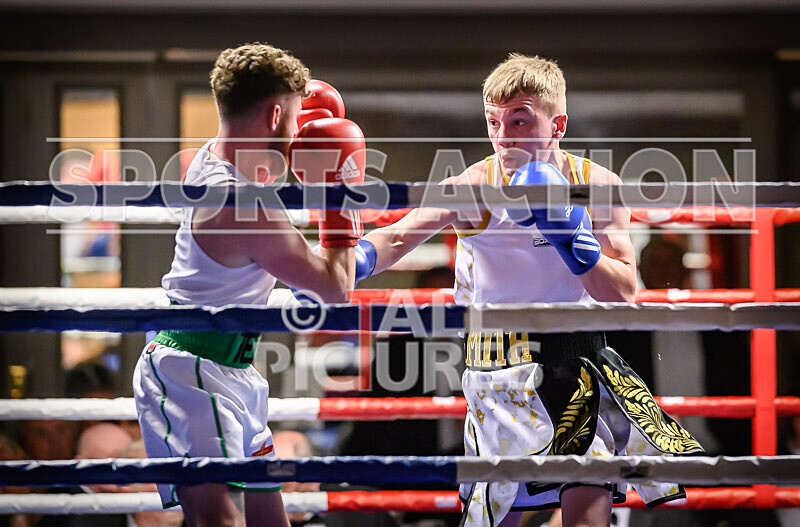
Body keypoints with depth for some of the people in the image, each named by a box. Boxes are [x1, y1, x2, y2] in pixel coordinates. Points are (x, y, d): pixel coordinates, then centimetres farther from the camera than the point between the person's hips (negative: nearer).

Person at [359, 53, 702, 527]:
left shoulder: (598, 185, -4)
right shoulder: (474, 187, -10)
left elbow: (623, 297, -8)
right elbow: (399, 238, -24)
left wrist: (570, 237, -23)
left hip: (581, 361, 2)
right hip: (502, 368, -1)